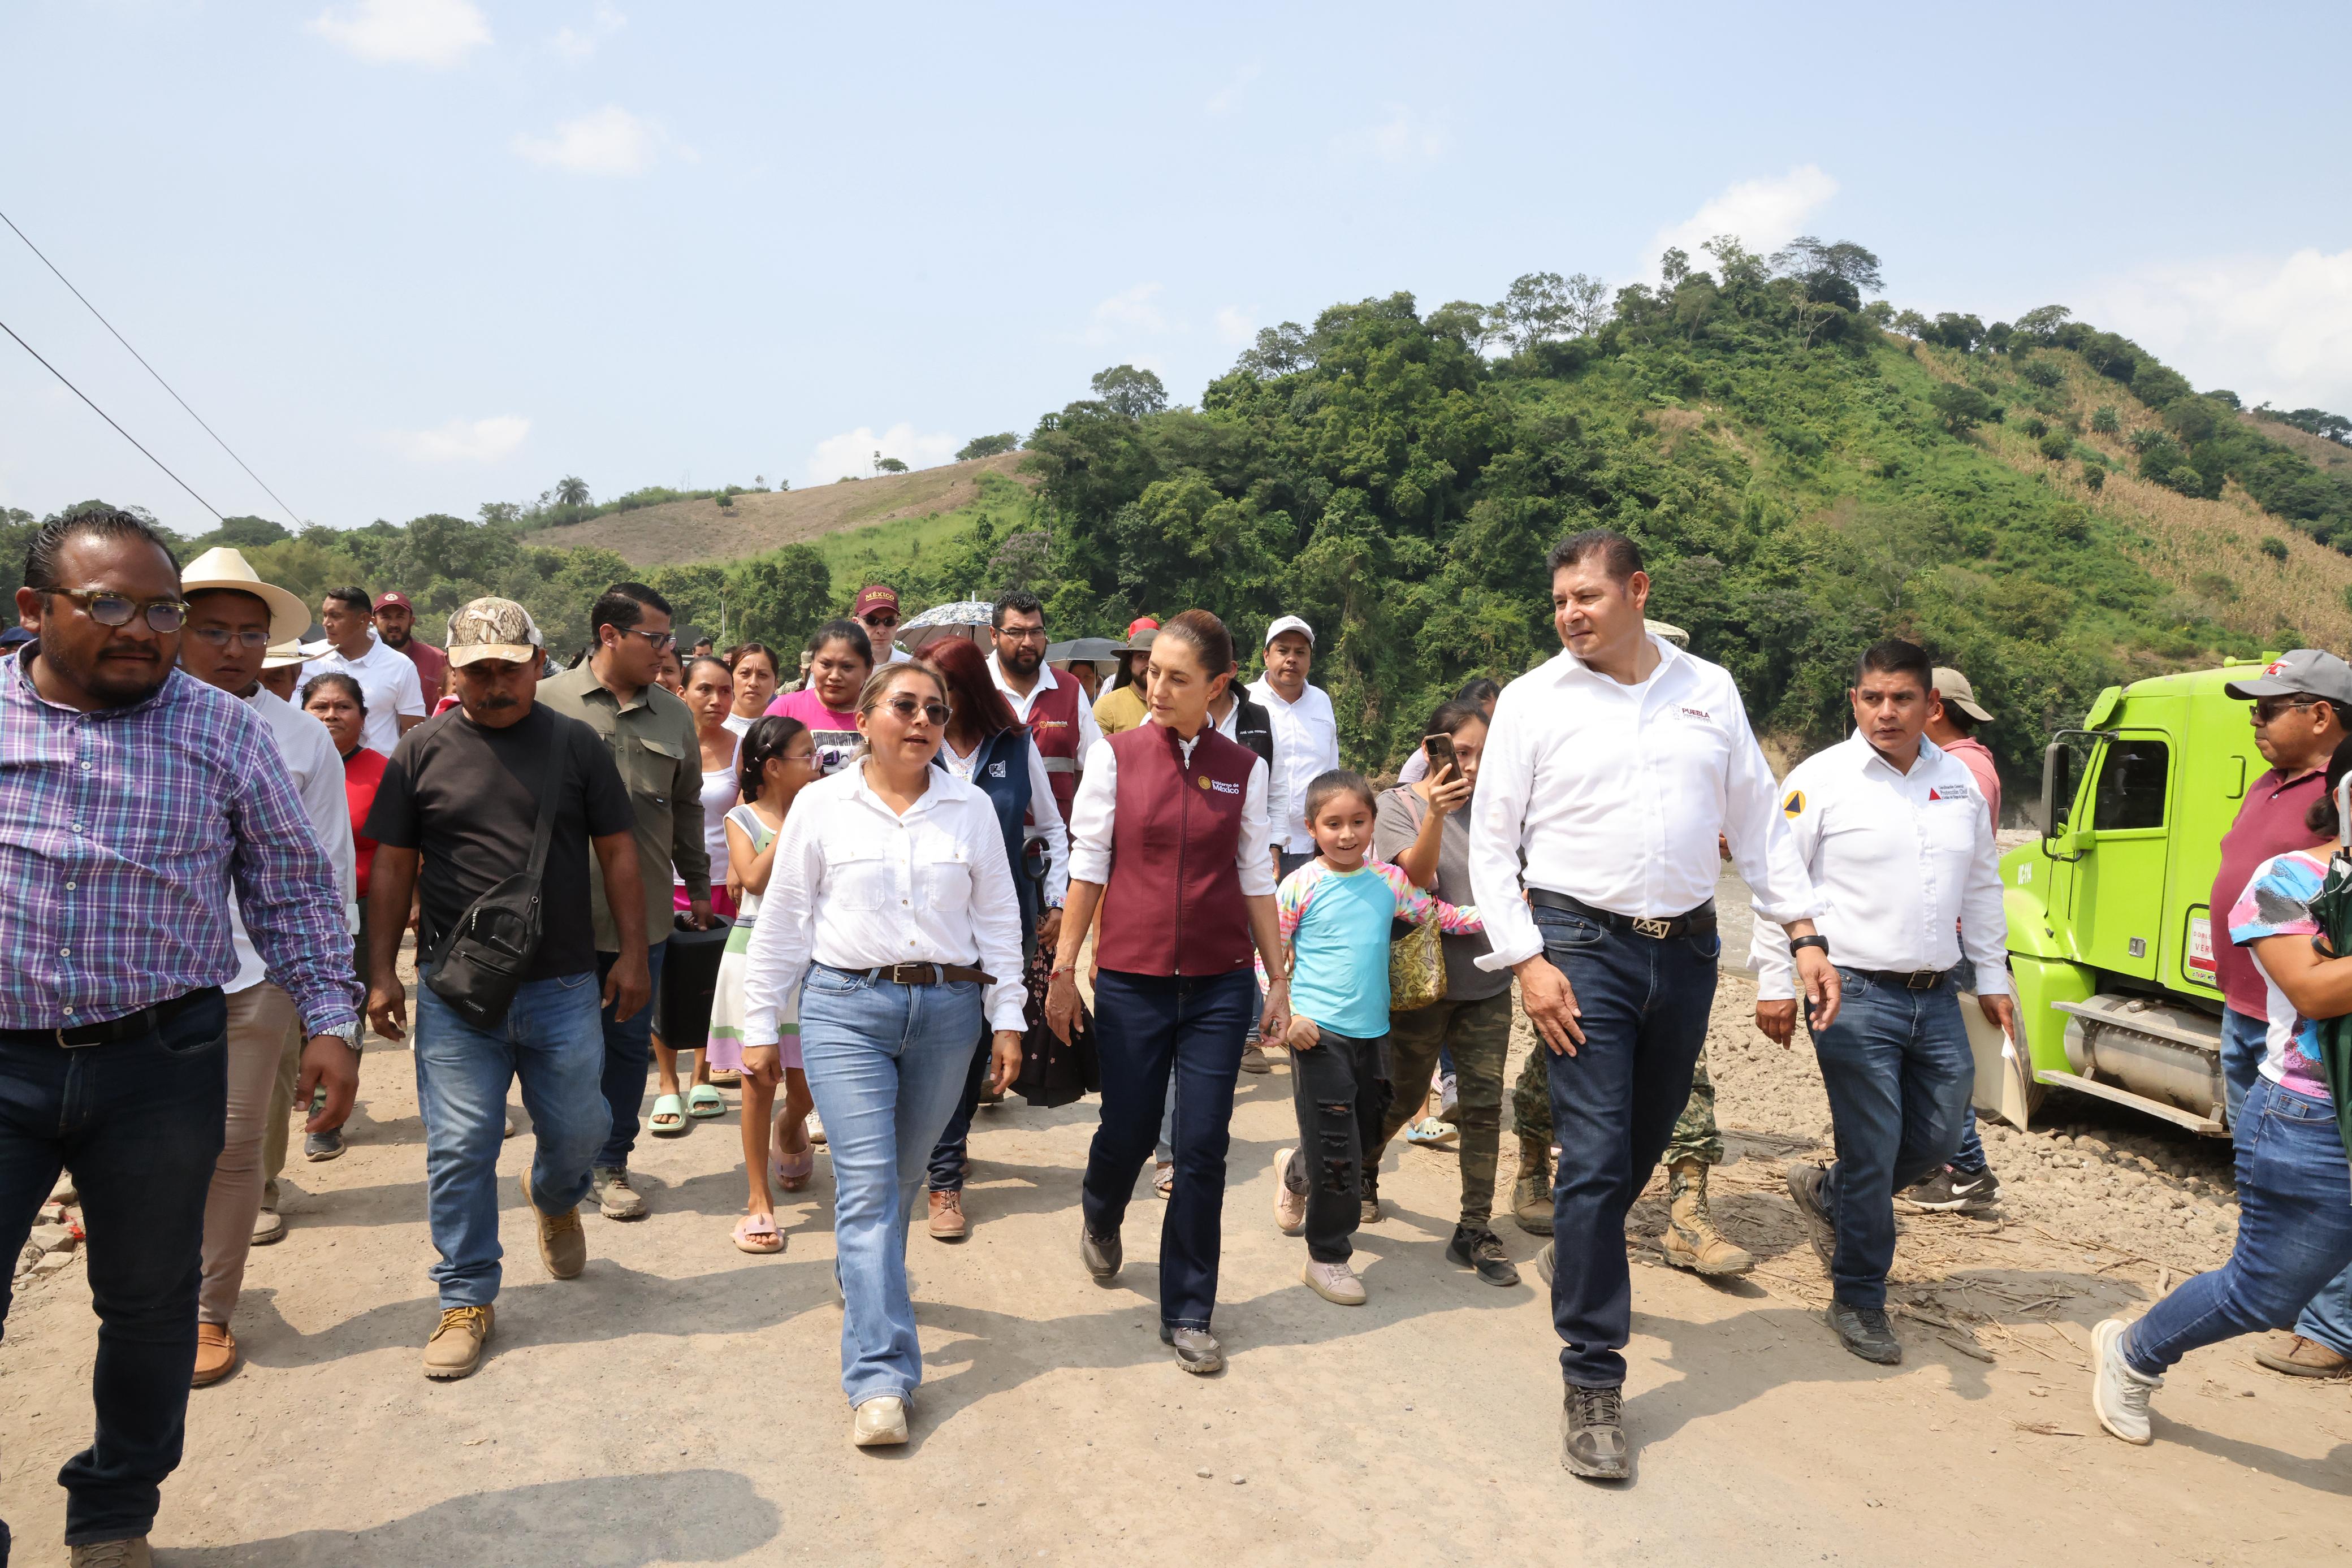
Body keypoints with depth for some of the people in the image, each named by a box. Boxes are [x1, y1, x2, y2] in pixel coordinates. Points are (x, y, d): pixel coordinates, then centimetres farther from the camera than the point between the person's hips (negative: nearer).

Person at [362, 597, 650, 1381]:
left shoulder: (576, 744, 3)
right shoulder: (422, 751, 3)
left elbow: (617, 853, 5)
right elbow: (393, 867, 7)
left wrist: (632, 954, 1)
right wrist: (382, 972, 3)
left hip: (564, 987, 0)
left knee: (579, 1129, 9)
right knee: (459, 1149, 3)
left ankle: (554, 1198, 44)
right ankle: (468, 1301, 17)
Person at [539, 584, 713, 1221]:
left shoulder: (674, 716, 8)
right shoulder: (548, 702, -3)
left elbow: (685, 808, 16)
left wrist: (698, 886, 18)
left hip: (643, 910, 3)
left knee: (629, 1042, 10)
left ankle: (611, 1164, 24)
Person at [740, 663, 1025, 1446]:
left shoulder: (971, 808, 7)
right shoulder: (821, 804, 2)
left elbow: (998, 918, 10)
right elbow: (782, 919, 5)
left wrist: (1007, 1019, 5)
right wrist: (762, 1025, 5)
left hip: (946, 1009, 3)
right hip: (846, 1007, -2)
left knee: (902, 1176, 13)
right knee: (867, 1182, -9)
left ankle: (865, 1283, 42)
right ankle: (881, 1377, -8)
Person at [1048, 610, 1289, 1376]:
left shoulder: (1242, 768, 3)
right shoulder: (1115, 755, -2)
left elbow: (1256, 878, 8)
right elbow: (1088, 866, 1)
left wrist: (1279, 977, 8)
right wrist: (1063, 968, 2)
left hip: (1219, 983, 1)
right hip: (1132, 977, -1)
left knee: (1203, 1148, 1)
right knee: (1128, 1132, 8)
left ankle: (1188, 1314, 17)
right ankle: (1101, 1218, 45)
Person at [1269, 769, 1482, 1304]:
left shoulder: (1388, 880, 5)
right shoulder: (1301, 886, -8)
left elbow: (1439, 916, 11)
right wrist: (1285, 1017, -11)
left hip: (1373, 1032, 5)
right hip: (1319, 1034, -5)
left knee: (1367, 1133, 17)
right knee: (1337, 1149, -3)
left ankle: (1295, 1173, 47)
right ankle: (1327, 1257, 13)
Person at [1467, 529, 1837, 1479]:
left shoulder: (1709, 691, 8)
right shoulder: (1533, 700, -1)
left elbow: (1758, 821, 12)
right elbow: (1491, 843, -1)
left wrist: (1805, 934, 4)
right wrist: (1528, 962, -10)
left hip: (1685, 945, 4)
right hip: (1583, 944, -4)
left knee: (1646, 1146, 14)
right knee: (1595, 1160, -8)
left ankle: (1579, 1264, 42)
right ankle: (1593, 1381, 0)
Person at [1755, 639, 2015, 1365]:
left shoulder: (1958, 780, 11)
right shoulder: (1821, 779, -6)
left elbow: (1981, 885, 20)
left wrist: (1993, 977, 19)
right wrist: (1776, 982, -10)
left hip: (1937, 997, 6)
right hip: (1856, 997, -6)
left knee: (1940, 1136, 12)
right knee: (1872, 1155, -2)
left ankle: (1828, 1194, 37)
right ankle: (1858, 1301, 15)